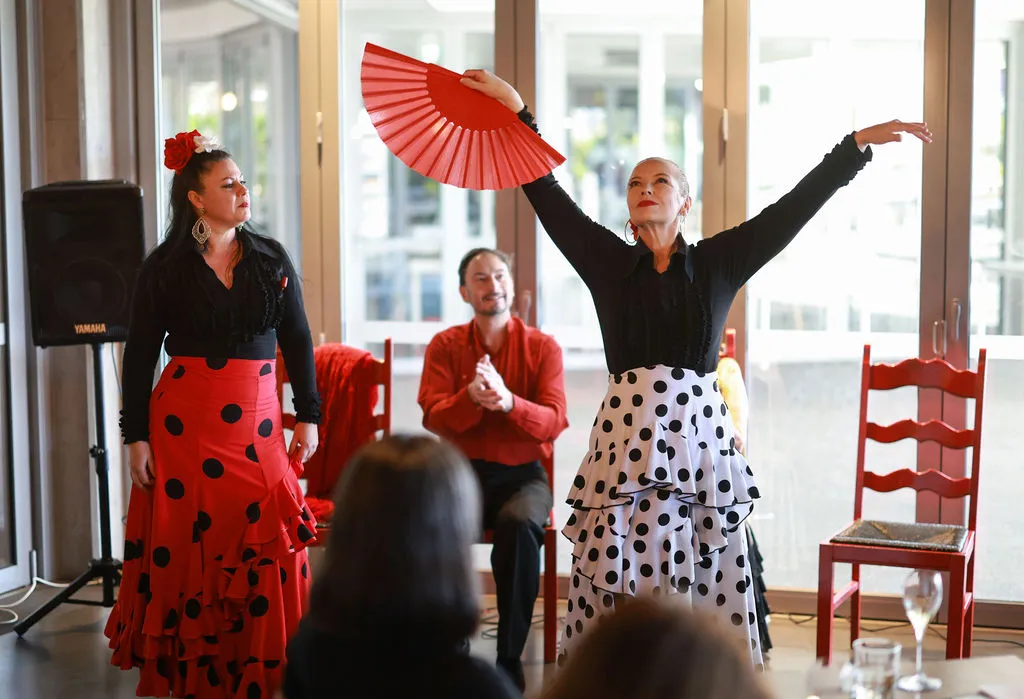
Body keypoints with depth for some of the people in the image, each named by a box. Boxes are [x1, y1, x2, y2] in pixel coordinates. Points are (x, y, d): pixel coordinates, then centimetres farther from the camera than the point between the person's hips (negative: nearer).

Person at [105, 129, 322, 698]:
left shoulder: (273, 260, 9)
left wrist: (309, 417, 8)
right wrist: (136, 437, -3)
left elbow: (298, 343, 12)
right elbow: (140, 356, 1)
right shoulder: (165, 266, 1)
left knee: (265, 547, -3)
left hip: (257, 425, 2)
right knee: (186, 543, 0)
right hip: (183, 422, -2)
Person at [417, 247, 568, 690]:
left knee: (519, 526, -35)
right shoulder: (445, 346, 7)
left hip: (522, 475, -1)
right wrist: (472, 398, -26)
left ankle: (510, 657, -22)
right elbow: (433, 419, -5)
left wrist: (507, 401, -27)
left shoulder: (542, 347, 4)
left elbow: (553, 422, -7)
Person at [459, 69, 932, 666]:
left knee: (703, 591, 2)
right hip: (628, 433, 0)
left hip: (699, 432, 0)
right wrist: (517, 110, 3)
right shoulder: (609, 261, 8)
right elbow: (547, 194, 6)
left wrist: (859, 144, 2)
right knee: (621, 585, 0)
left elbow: (795, 207, 5)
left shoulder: (718, 262, 8)